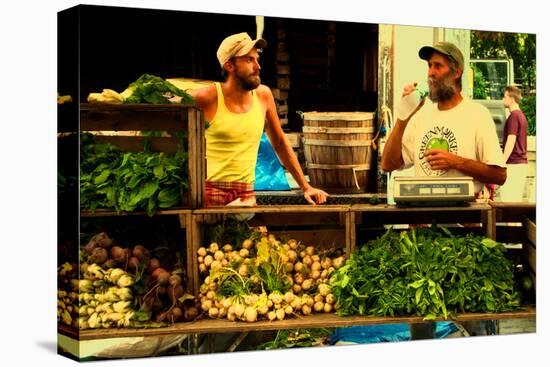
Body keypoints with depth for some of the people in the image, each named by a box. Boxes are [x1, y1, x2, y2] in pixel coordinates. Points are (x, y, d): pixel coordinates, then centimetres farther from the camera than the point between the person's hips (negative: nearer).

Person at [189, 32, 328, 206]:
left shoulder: (263, 95, 5)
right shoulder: (208, 98, -8)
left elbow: (280, 143, 16)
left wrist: (305, 186, 14)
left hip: (246, 193, 4)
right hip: (209, 190, -4)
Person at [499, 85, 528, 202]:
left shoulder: (513, 116, -13)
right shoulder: (521, 115, 17)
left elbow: (511, 141, -19)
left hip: (513, 163, -10)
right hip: (522, 162, 10)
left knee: (508, 200, -9)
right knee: (518, 198, 11)